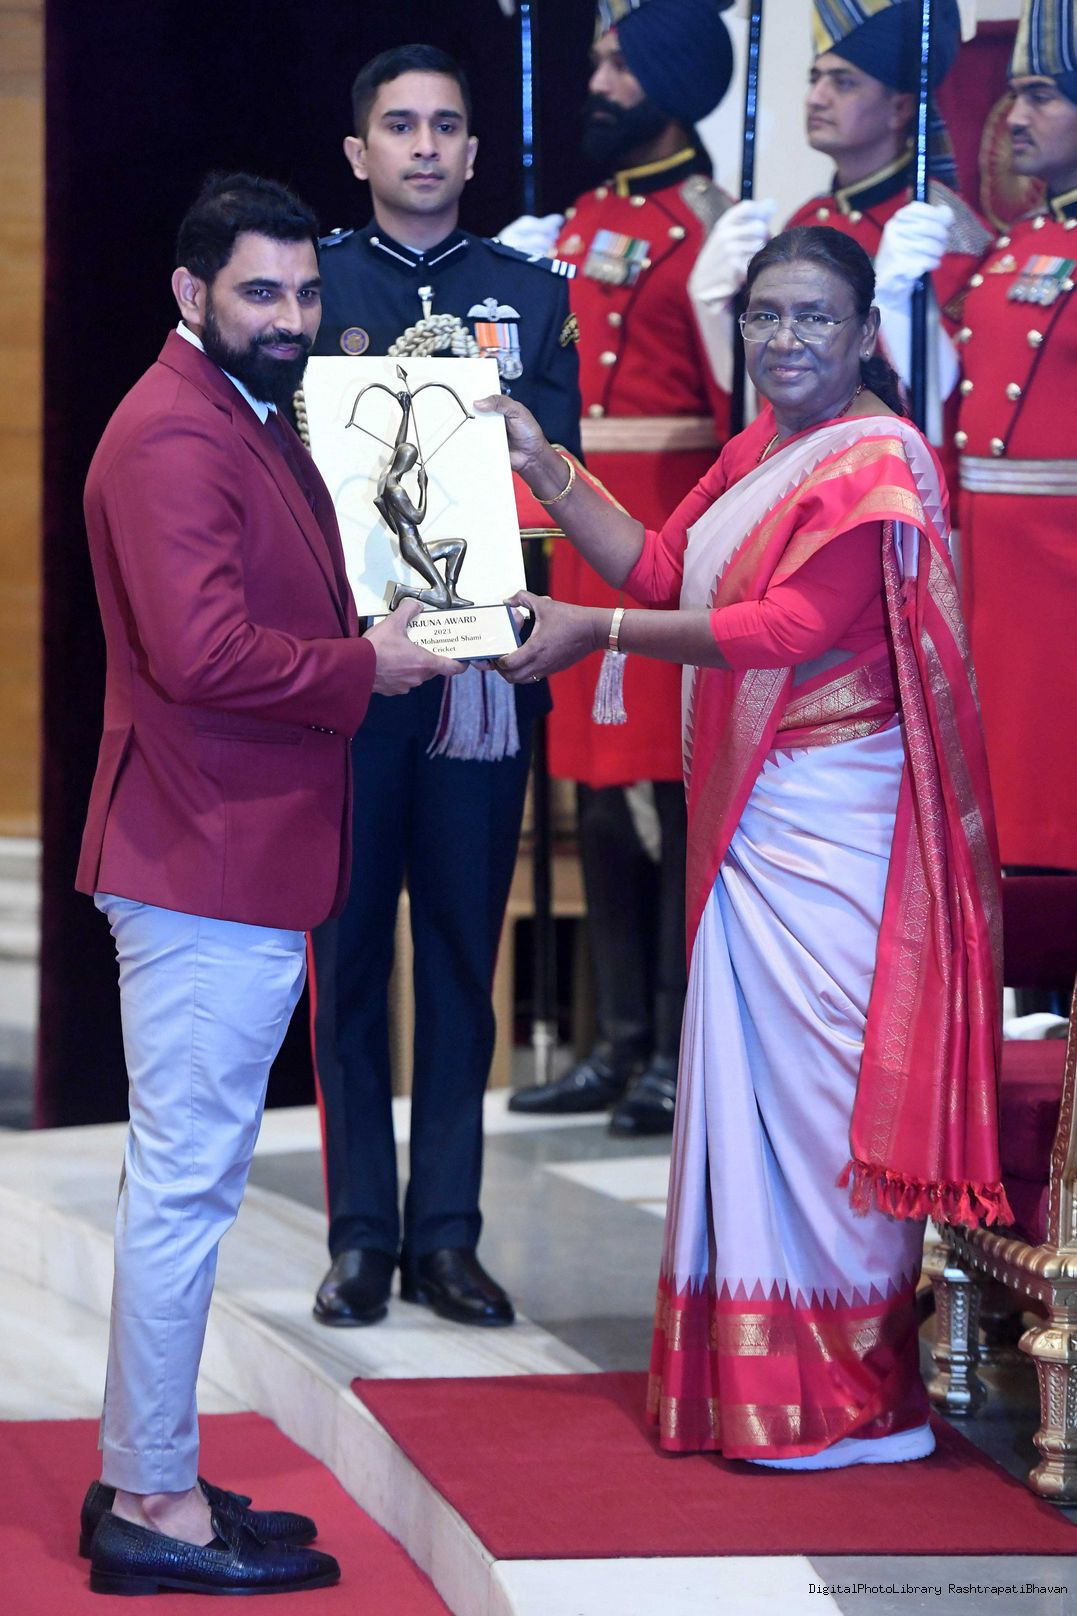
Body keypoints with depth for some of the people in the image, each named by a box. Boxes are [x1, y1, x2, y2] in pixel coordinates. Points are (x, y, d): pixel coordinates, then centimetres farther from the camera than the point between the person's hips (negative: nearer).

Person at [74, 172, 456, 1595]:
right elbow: (205, 653, -27)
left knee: (188, 1179, 15)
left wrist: (377, 634, 11)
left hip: (242, 858, 11)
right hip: (207, 865, -11)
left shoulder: (251, 418, 18)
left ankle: (143, 1477, 22)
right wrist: (366, 667, -15)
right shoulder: (175, 437, -16)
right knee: (186, 1181, -6)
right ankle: (154, 1506, 0)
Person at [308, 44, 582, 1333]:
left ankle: (446, 1232, 11)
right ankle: (362, 1235, 8)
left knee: (464, 950, 5)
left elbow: (559, 439, -2)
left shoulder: (532, 291, 11)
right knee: (347, 947, 1)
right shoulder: (310, 281, 7)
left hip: (482, 657, 1)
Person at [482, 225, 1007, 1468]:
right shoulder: (757, 452, 15)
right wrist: (541, 466, 13)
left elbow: (792, 628, -21)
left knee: (819, 1079, -6)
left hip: (828, 821, -9)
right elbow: (661, 566, 18)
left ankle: (853, 1394, 3)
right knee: (750, 1070, 11)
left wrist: (593, 631, -19)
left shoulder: (877, 464, -14)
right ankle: (756, 1373, 19)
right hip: (750, 812, 9)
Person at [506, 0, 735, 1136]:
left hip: (668, 523, -8)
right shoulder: (582, 222, 15)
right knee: (599, 792, 10)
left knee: (676, 787, -5)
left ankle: (682, 1054, 1)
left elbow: (736, 396, -13)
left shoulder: (710, 226, -8)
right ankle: (619, 1044, 18)